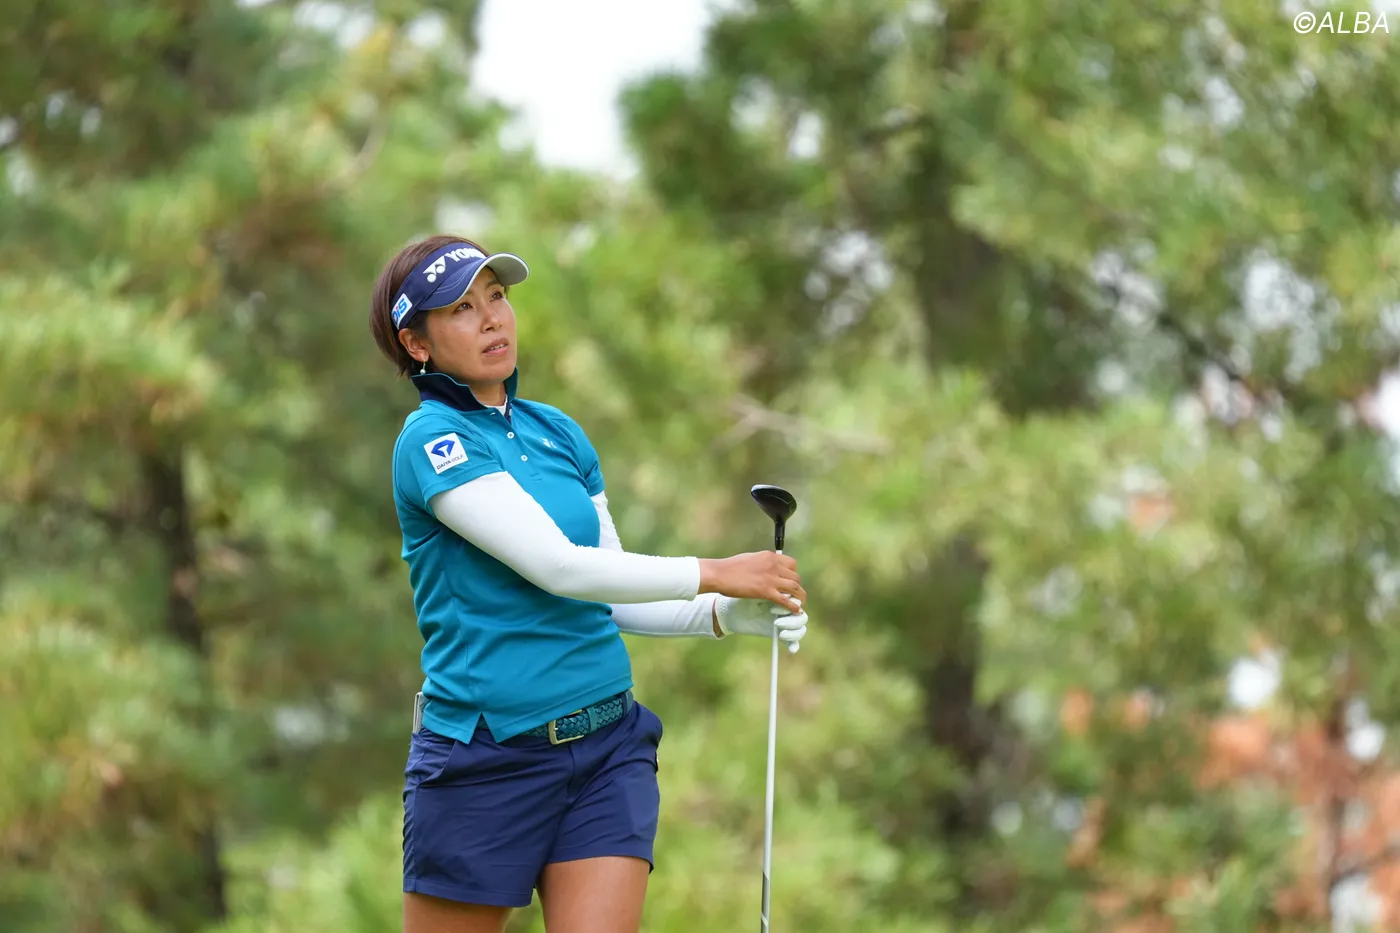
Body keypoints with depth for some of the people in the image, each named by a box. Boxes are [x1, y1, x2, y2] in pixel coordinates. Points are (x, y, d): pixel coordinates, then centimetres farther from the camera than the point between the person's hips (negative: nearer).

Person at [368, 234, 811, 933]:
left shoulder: (557, 432, 12)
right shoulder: (432, 439, -10)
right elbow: (556, 566, -19)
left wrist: (726, 615, -1)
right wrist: (713, 574, -16)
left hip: (609, 746, 5)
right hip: (485, 762, -5)